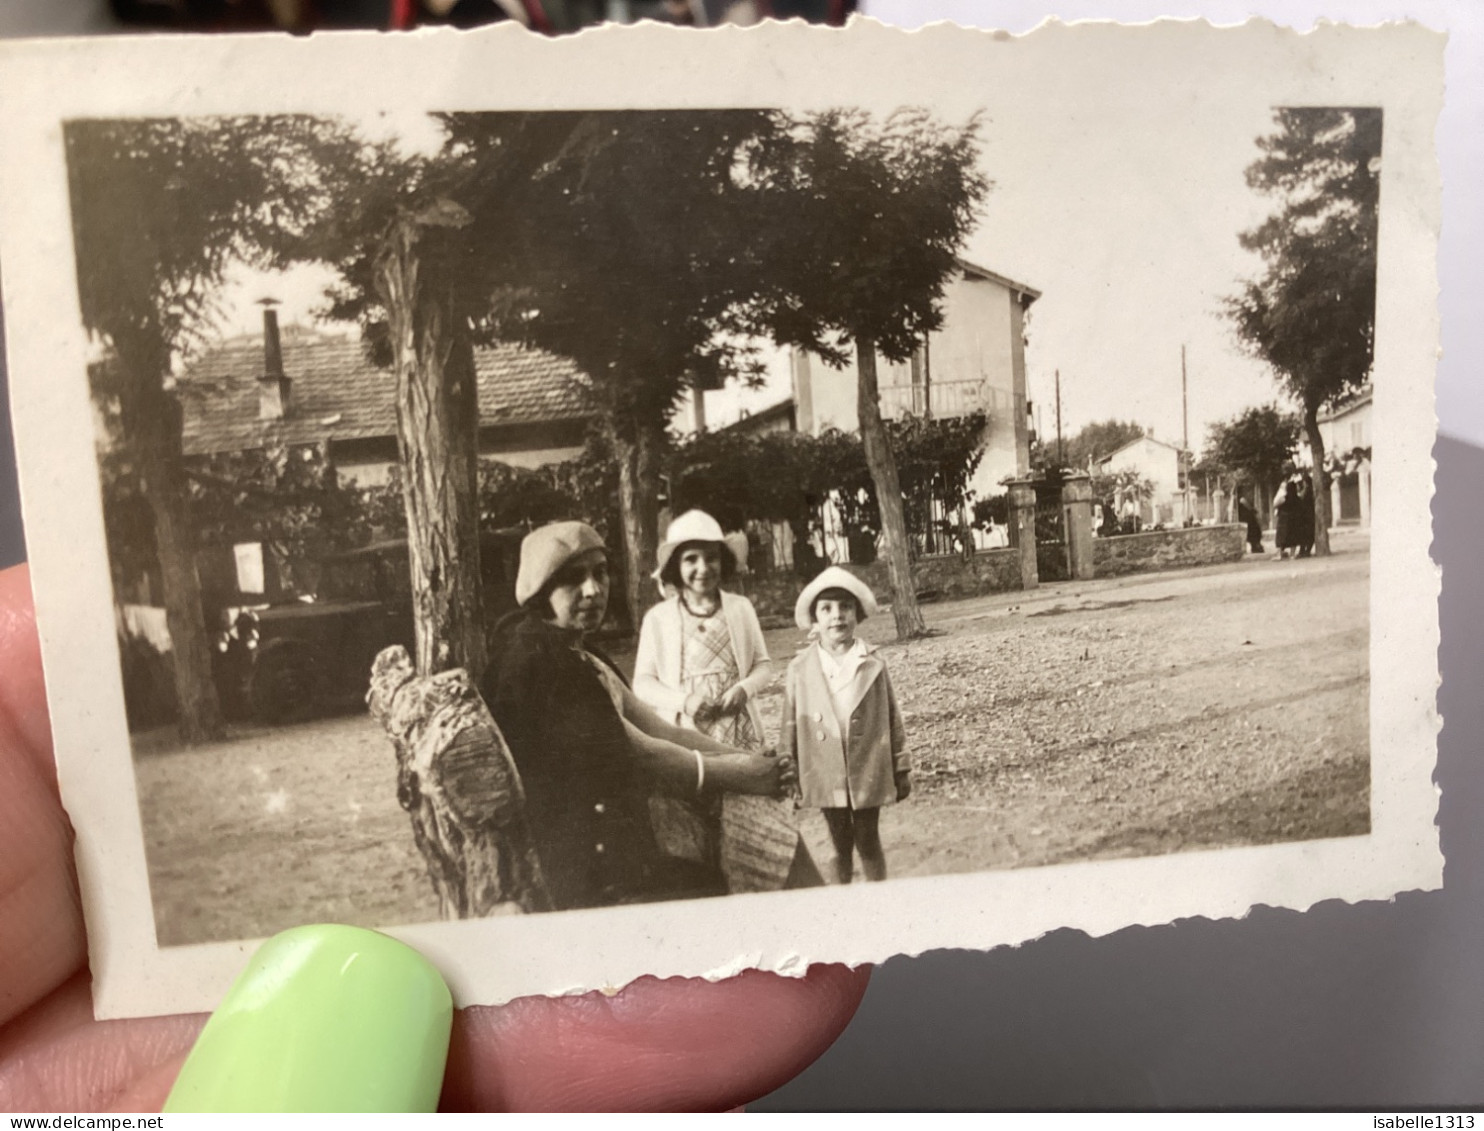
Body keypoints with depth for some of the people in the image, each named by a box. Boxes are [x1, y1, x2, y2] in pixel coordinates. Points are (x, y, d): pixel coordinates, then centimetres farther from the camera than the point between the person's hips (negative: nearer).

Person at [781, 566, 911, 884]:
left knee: (868, 842, 11)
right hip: (826, 776, 1)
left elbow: (892, 720, 0)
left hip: (868, 774, -1)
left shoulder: (873, 666, -7)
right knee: (841, 845, 15)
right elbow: (791, 727, 1)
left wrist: (902, 769, 4)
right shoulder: (800, 669, -6)